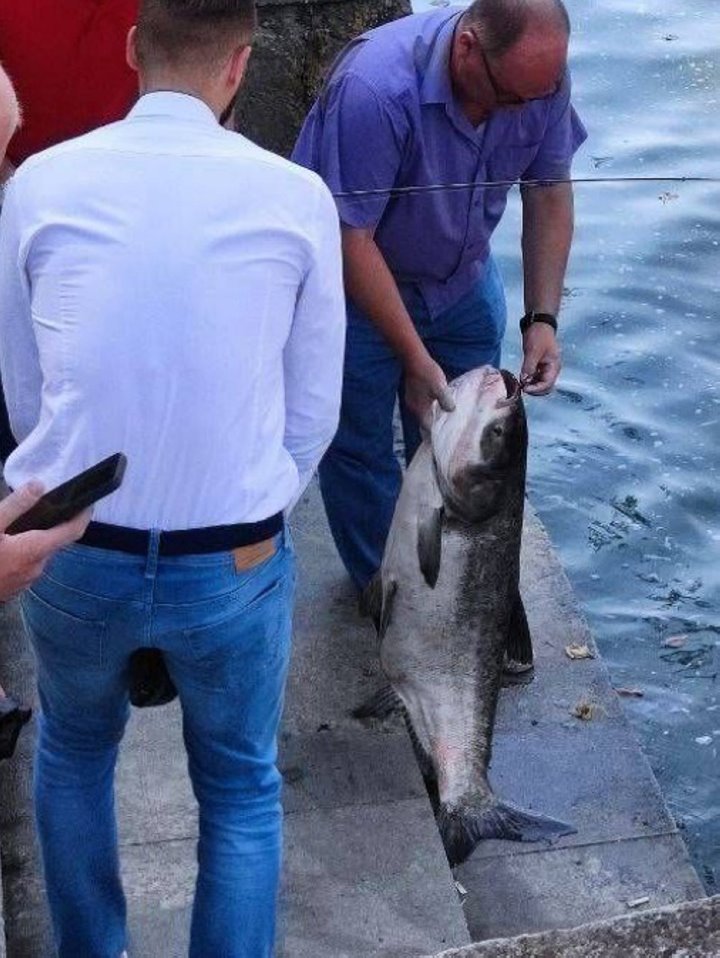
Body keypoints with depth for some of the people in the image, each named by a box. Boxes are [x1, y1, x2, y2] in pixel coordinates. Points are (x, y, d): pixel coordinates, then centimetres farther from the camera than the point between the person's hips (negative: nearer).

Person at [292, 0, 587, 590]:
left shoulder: (540, 73, -19)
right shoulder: (374, 88, -37)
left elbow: (549, 194, -6)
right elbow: (351, 239, -30)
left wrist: (543, 319, -14)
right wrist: (414, 359, -28)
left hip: (463, 280, 5)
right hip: (356, 284, -4)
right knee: (360, 451, 8)